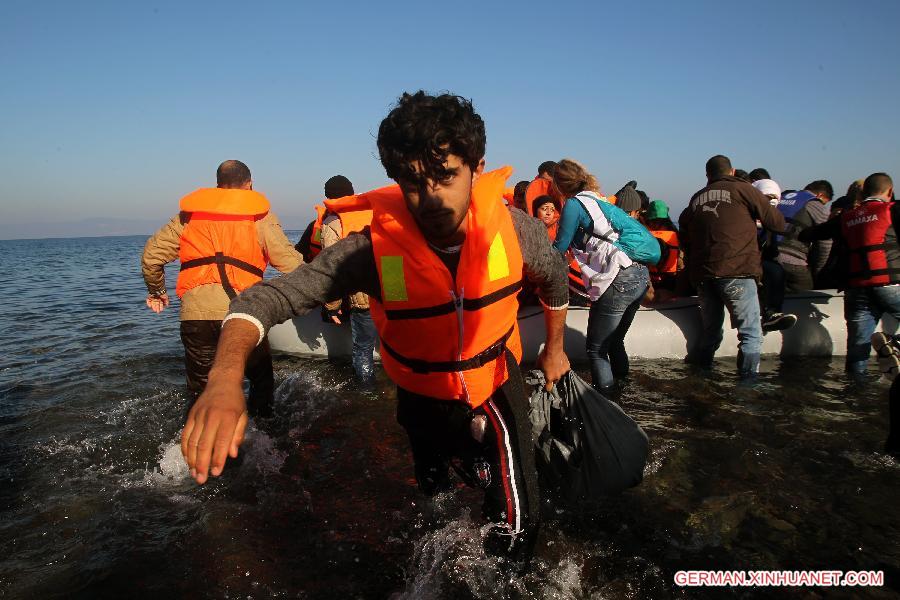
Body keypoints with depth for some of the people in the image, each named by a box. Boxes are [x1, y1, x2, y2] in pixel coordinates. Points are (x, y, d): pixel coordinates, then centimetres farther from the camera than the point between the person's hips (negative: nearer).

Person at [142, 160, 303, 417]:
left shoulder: (189, 214, 17)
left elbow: (151, 256, 17)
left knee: (200, 392, 16)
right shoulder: (259, 215, 8)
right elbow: (290, 262, -2)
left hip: (194, 313, 3)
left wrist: (156, 291, 34)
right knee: (262, 383, 18)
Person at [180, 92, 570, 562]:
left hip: (497, 390, 0)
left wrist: (554, 347, 14)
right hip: (423, 402, 0)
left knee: (515, 529, 3)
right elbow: (268, 297, -32)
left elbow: (554, 277, 1)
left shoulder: (516, 230, -22)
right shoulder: (374, 248, -29)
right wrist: (225, 378, -51)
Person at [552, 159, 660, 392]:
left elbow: (559, 248, 1)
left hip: (618, 282, -9)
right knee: (614, 341, 24)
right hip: (641, 275, 9)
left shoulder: (574, 204, -3)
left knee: (596, 349, 4)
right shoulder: (598, 200, 21)